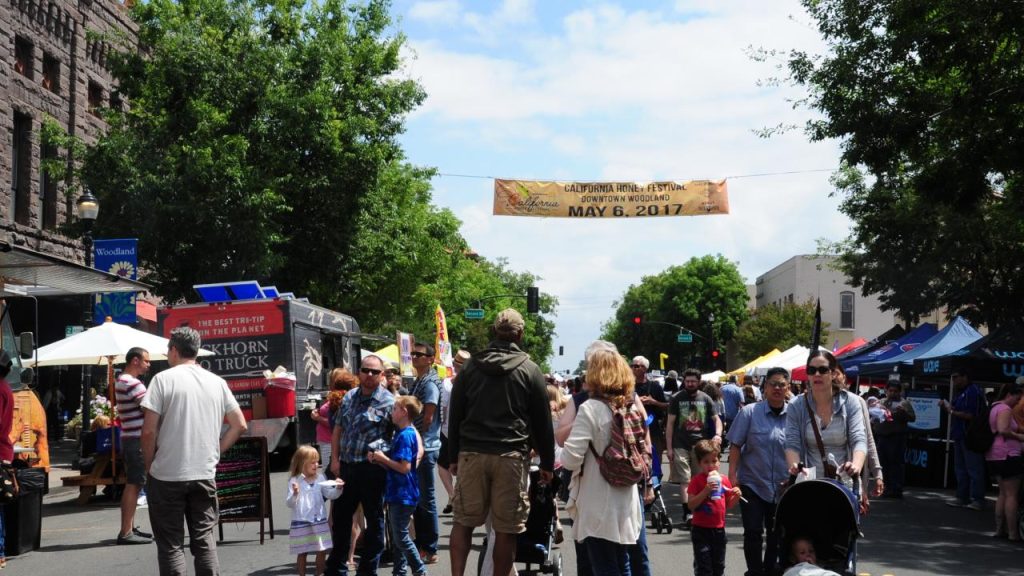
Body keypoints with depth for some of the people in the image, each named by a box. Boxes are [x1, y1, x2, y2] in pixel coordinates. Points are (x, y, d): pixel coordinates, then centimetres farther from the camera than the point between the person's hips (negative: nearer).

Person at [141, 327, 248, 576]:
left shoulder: (163, 379, -7)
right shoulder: (217, 382, 7)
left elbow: (149, 430, -10)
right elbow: (239, 425, 9)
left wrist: (149, 466, 3)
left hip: (167, 475, -4)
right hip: (205, 474, 4)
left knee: (171, 544, 3)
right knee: (204, 540, 11)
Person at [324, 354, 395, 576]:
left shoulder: (388, 402, -7)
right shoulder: (349, 397, 11)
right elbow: (338, 429, 15)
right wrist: (335, 459, 8)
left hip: (372, 468, -6)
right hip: (346, 466, 6)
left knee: (374, 519, 5)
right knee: (340, 516, 14)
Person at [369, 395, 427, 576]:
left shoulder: (406, 436, -18)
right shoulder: (400, 434, 14)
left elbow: (404, 467, -25)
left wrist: (383, 458, -15)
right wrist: (378, 460, 3)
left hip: (403, 495, -10)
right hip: (396, 493, 10)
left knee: (401, 536, -4)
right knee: (397, 536, 14)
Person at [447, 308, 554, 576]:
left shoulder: (470, 367, 8)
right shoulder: (530, 370, 2)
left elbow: (455, 416, 11)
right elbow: (542, 422, 4)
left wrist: (454, 456, 16)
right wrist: (547, 463, 12)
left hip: (471, 454, 2)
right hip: (512, 456, -2)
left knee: (463, 521, 9)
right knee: (506, 529, 2)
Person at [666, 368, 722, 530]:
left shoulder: (706, 399, 8)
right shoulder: (677, 399, 4)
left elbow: (716, 419, 9)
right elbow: (670, 424, 4)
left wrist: (718, 434, -12)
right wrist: (669, 448, -2)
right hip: (681, 445, -2)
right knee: (684, 481, -6)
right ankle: (687, 514, -9)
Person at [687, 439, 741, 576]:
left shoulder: (724, 480, 4)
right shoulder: (697, 481, -9)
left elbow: (729, 504, 13)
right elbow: (691, 504, -16)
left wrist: (736, 496, -7)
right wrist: (706, 490, -26)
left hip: (719, 529, 5)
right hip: (701, 529, -5)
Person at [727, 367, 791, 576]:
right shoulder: (749, 412, -5)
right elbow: (736, 445, -4)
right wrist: (732, 475, -10)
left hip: (782, 487, 2)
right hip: (752, 483, -2)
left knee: (777, 533, 13)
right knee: (753, 532, -2)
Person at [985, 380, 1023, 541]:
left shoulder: (995, 408, 18)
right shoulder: (1005, 409, -14)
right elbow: (1003, 430, -27)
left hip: (995, 456, 10)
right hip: (1007, 455, -10)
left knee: (1003, 494, 16)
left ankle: (1000, 529, 19)